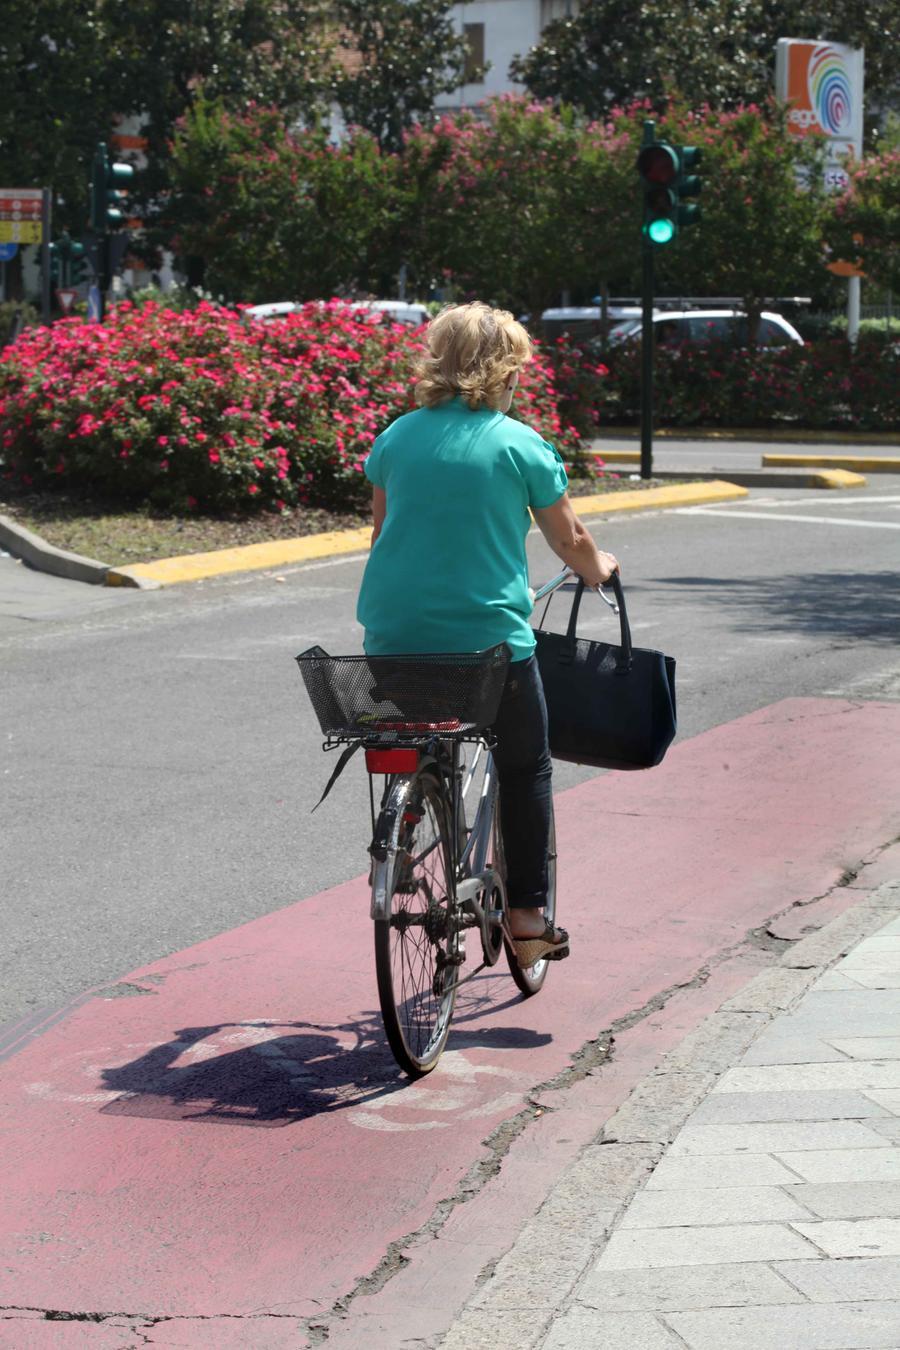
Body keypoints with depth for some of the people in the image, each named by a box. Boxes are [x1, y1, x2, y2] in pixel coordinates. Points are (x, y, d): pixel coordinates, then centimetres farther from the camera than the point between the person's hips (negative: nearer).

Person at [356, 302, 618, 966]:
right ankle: (527, 916, 15)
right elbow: (571, 542, 8)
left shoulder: (397, 437, 7)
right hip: (489, 636, -3)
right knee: (525, 769, 14)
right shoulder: (521, 445, -3)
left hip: (392, 637, 3)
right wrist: (599, 569, 31)